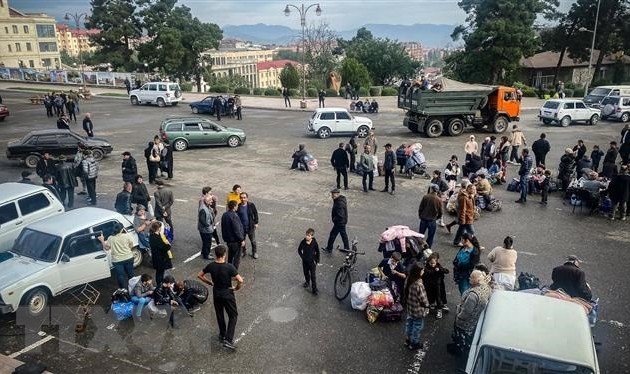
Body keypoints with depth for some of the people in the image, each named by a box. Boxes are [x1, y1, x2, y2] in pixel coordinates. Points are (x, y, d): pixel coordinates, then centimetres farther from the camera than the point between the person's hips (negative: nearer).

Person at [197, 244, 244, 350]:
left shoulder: (211, 266, -11)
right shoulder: (229, 267, -24)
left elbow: (199, 275, 2)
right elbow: (240, 280, -29)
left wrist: (210, 283, 9)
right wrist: (236, 288, -9)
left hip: (216, 293, 4)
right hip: (227, 294, -4)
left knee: (219, 315, 23)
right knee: (233, 316, 9)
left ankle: (222, 335, 39)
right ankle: (228, 340, 1)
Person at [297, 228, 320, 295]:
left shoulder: (314, 243, -18)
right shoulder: (303, 242, -14)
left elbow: (317, 252, -6)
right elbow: (299, 250, 3)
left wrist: (317, 260, -5)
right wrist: (302, 256, -3)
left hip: (312, 262, -3)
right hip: (305, 261, 3)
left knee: (313, 276, 0)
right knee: (306, 273, 23)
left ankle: (314, 289, 9)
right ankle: (307, 282, 50)